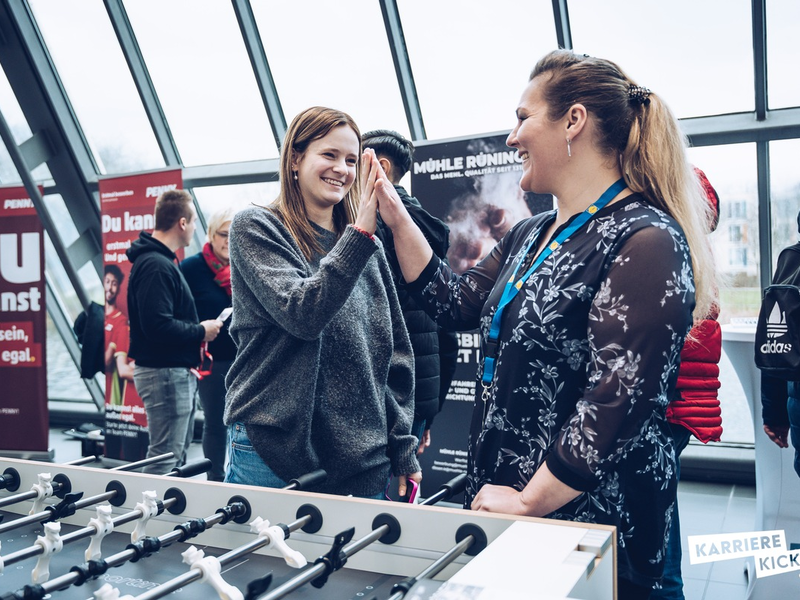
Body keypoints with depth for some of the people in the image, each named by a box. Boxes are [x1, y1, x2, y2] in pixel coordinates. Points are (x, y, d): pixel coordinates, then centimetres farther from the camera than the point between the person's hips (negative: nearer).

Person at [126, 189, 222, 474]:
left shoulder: (162, 260, 15)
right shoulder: (155, 265, -19)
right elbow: (158, 326, -28)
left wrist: (195, 333, 3)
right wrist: (201, 332, -14)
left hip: (178, 370, 11)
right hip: (164, 372, -11)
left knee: (179, 451, 18)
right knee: (166, 457, -4)